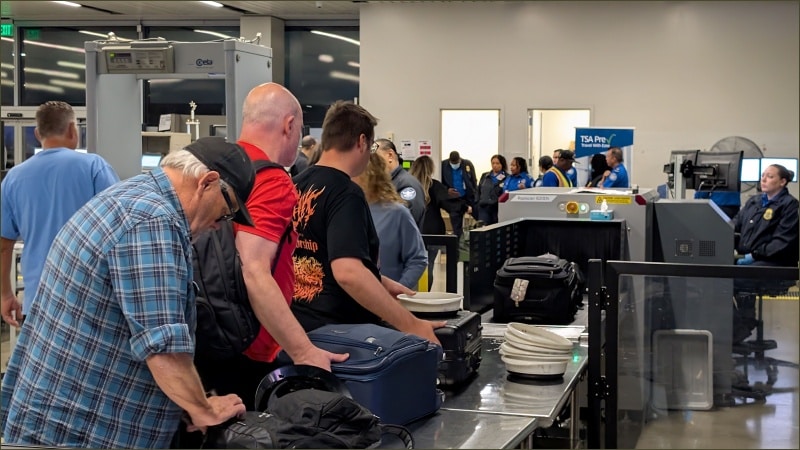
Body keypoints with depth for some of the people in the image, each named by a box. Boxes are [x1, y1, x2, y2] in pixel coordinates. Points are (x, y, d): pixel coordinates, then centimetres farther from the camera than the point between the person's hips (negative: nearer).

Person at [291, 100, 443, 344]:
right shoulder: (345, 193, -18)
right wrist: (410, 325, -29)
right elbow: (347, 272, -32)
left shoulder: (296, 187, 9)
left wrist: (381, 283, 22)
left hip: (299, 324, 9)